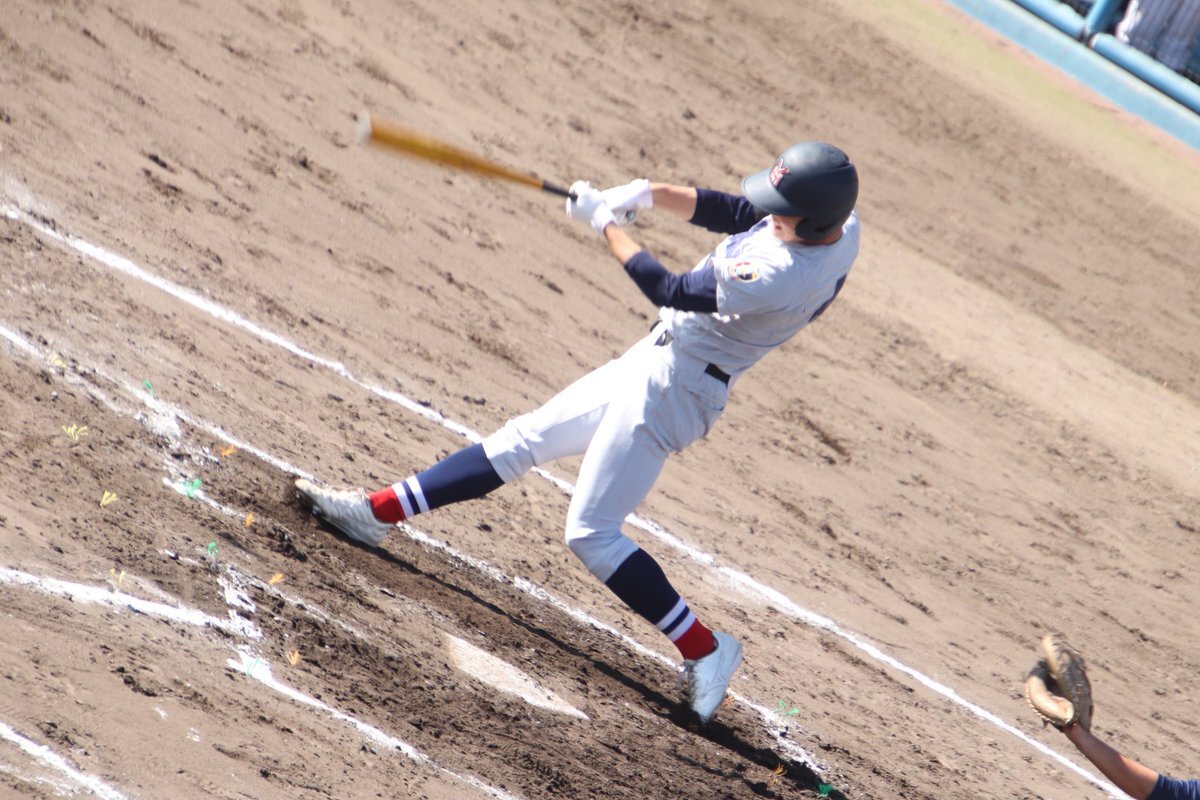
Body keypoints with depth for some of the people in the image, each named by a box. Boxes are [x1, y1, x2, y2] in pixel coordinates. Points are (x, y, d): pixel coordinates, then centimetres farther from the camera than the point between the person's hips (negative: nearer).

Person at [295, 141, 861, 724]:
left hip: (671, 390, -10)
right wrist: (649, 193, -5)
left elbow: (669, 291, -21)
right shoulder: (838, 221, -6)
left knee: (591, 534, -6)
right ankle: (379, 512, 23)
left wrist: (606, 223, -9)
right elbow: (726, 211, 9)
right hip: (655, 360, 10)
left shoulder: (783, 278, -33)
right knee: (524, 440, 14)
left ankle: (705, 650, 3)